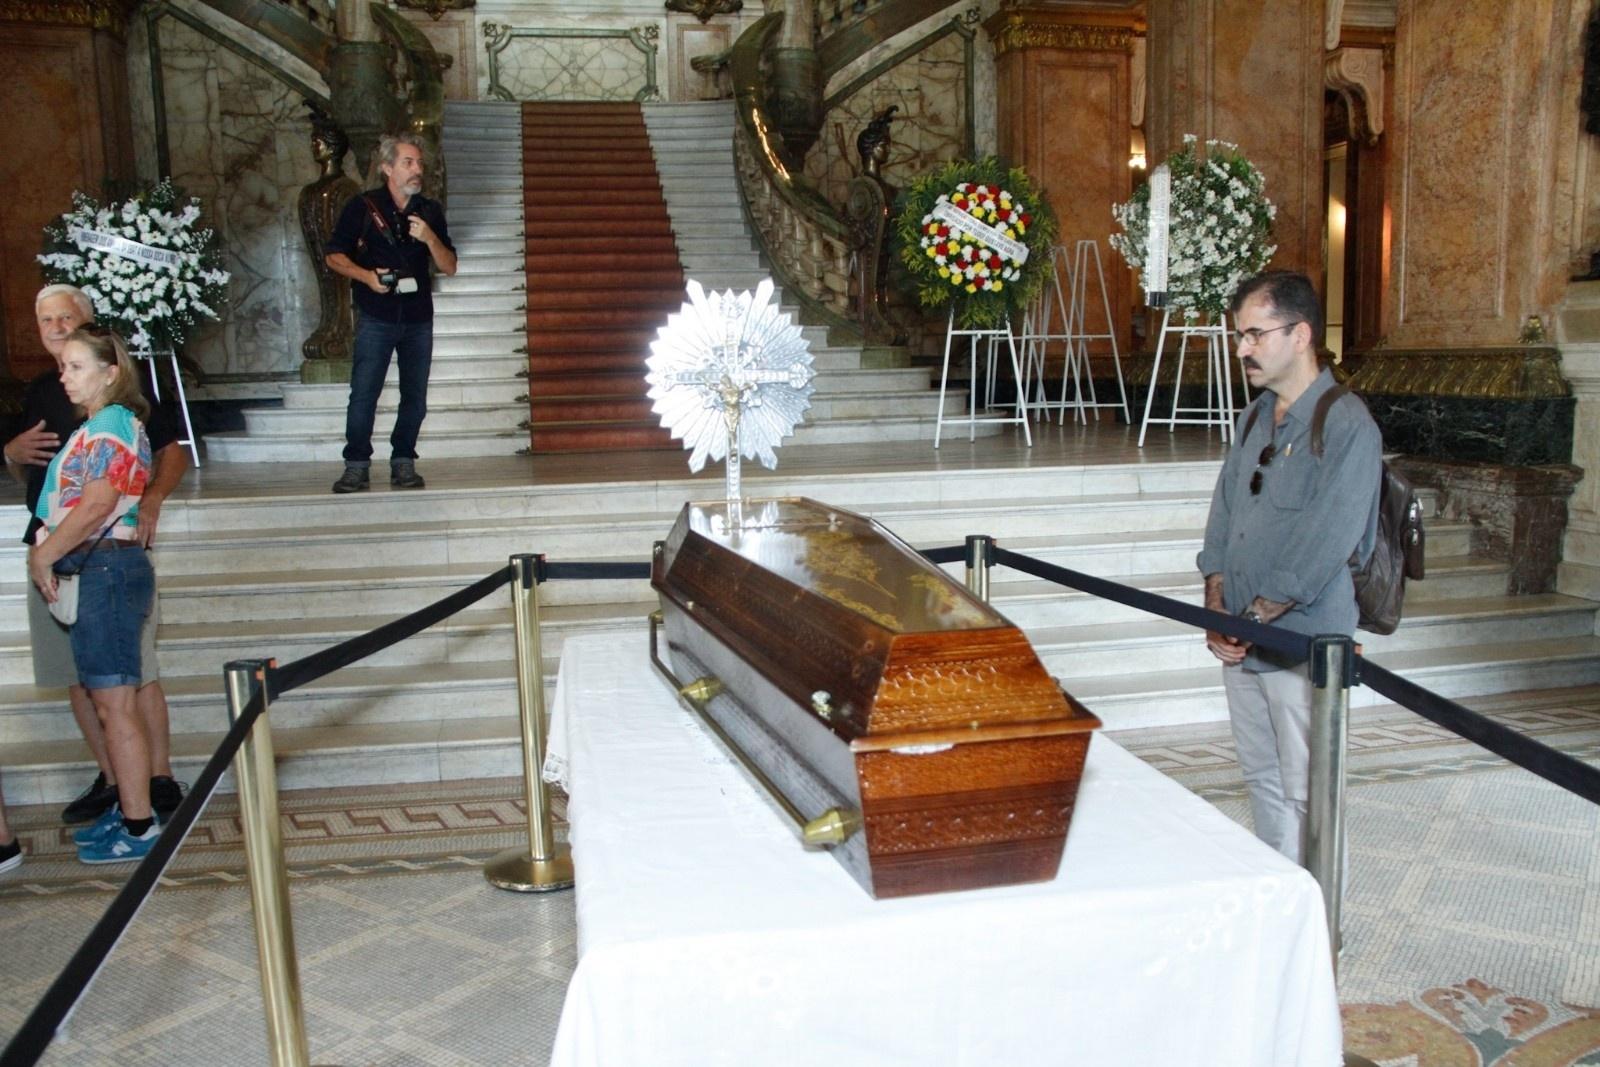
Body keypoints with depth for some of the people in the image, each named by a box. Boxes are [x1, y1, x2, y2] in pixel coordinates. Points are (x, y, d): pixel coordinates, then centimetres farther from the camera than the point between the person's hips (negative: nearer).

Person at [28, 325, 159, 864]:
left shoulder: (110, 424, -12)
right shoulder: (98, 424, 18)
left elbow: (96, 505, -20)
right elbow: (70, 502, 18)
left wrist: (43, 556, -11)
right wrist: (44, 551, 3)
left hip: (106, 570, -10)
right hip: (94, 571, 10)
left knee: (114, 705, -5)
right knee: (107, 702, 14)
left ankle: (138, 828, 1)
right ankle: (129, 811, 23)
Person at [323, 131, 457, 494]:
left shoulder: (430, 211, 10)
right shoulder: (362, 207, 1)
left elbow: (449, 266, 7)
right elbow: (334, 256, 4)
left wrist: (430, 238, -11)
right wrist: (366, 276, -13)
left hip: (418, 318, 3)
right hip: (375, 317, -3)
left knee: (415, 397, 4)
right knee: (363, 393, -7)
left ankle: (403, 462, 14)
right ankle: (356, 464, 0)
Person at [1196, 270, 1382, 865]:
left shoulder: (1347, 427, -14)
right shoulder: (1255, 418, 12)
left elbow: (1324, 548, -20)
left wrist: (1252, 618, -14)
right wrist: (1216, 612, 0)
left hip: (1303, 643, -8)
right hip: (1240, 641, 8)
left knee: (1306, 792, 1)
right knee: (1262, 779, 17)